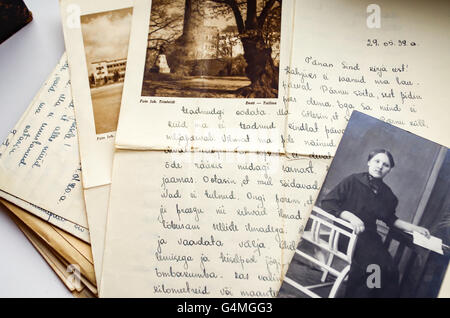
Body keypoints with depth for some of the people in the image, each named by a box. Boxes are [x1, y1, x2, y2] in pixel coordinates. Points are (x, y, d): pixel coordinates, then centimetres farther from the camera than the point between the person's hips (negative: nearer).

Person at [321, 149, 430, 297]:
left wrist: (414, 228, 21)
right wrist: (351, 217, -19)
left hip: (369, 235, 5)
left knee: (390, 270, -23)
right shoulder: (353, 181, -2)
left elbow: (390, 219, 29)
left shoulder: (387, 194, 13)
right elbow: (326, 202, -8)